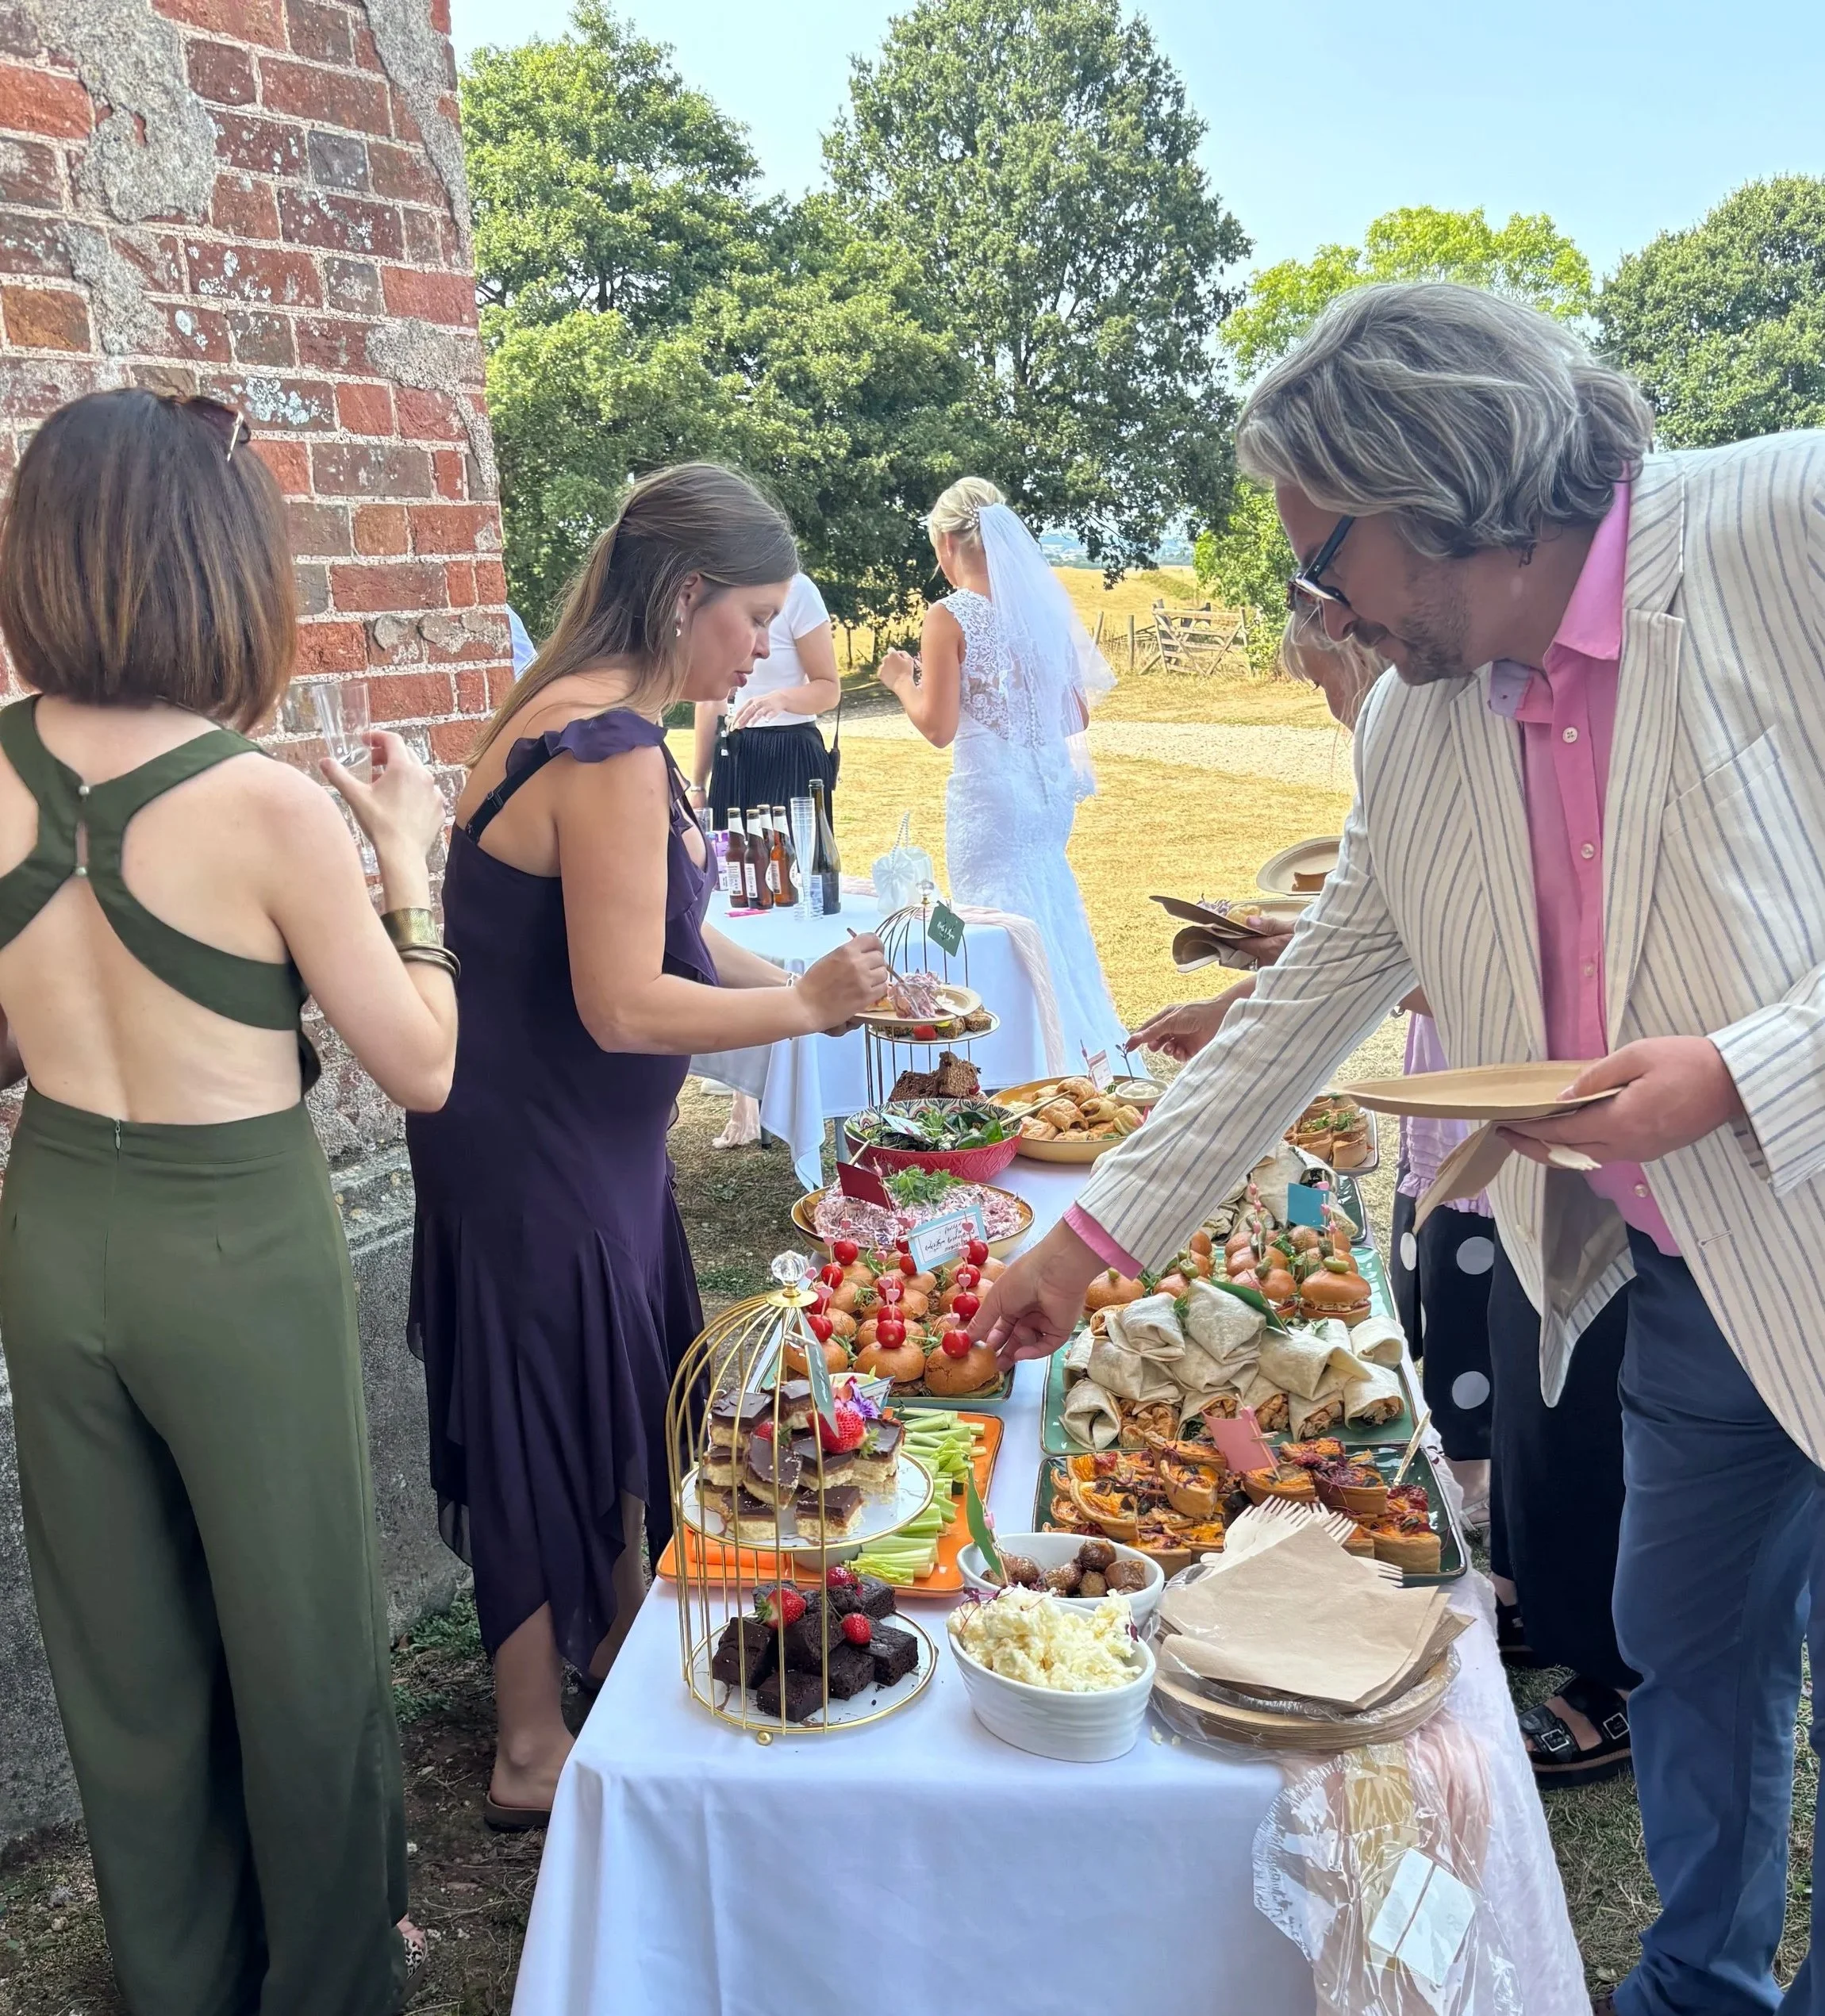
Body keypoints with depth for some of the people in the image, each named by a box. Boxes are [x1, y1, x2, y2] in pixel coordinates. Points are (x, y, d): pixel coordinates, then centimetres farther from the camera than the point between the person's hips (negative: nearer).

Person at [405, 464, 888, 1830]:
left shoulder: (595, 722, 7)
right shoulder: (611, 751, -24)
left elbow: (658, 941, 13)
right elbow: (623, 1007, -27)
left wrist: (810, 984, 5)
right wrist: (808, 1005, -17)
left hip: (588, 1144, 10)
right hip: (537, 1154, -10)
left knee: (619, 1400, 23)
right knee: (550, 1419, 5)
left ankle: (620, 1654, 44)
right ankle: (533, 1751, 25)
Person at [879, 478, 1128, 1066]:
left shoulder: (950, 616, -11)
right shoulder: (1043, 603, 6)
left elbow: (938, 727, -13)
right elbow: (1077, 714, 10)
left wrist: (901, 681, 4)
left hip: (989, 793, -7)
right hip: (1051, 786, 7)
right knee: (1055, 926, 21)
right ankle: (1093, 1050, 30)